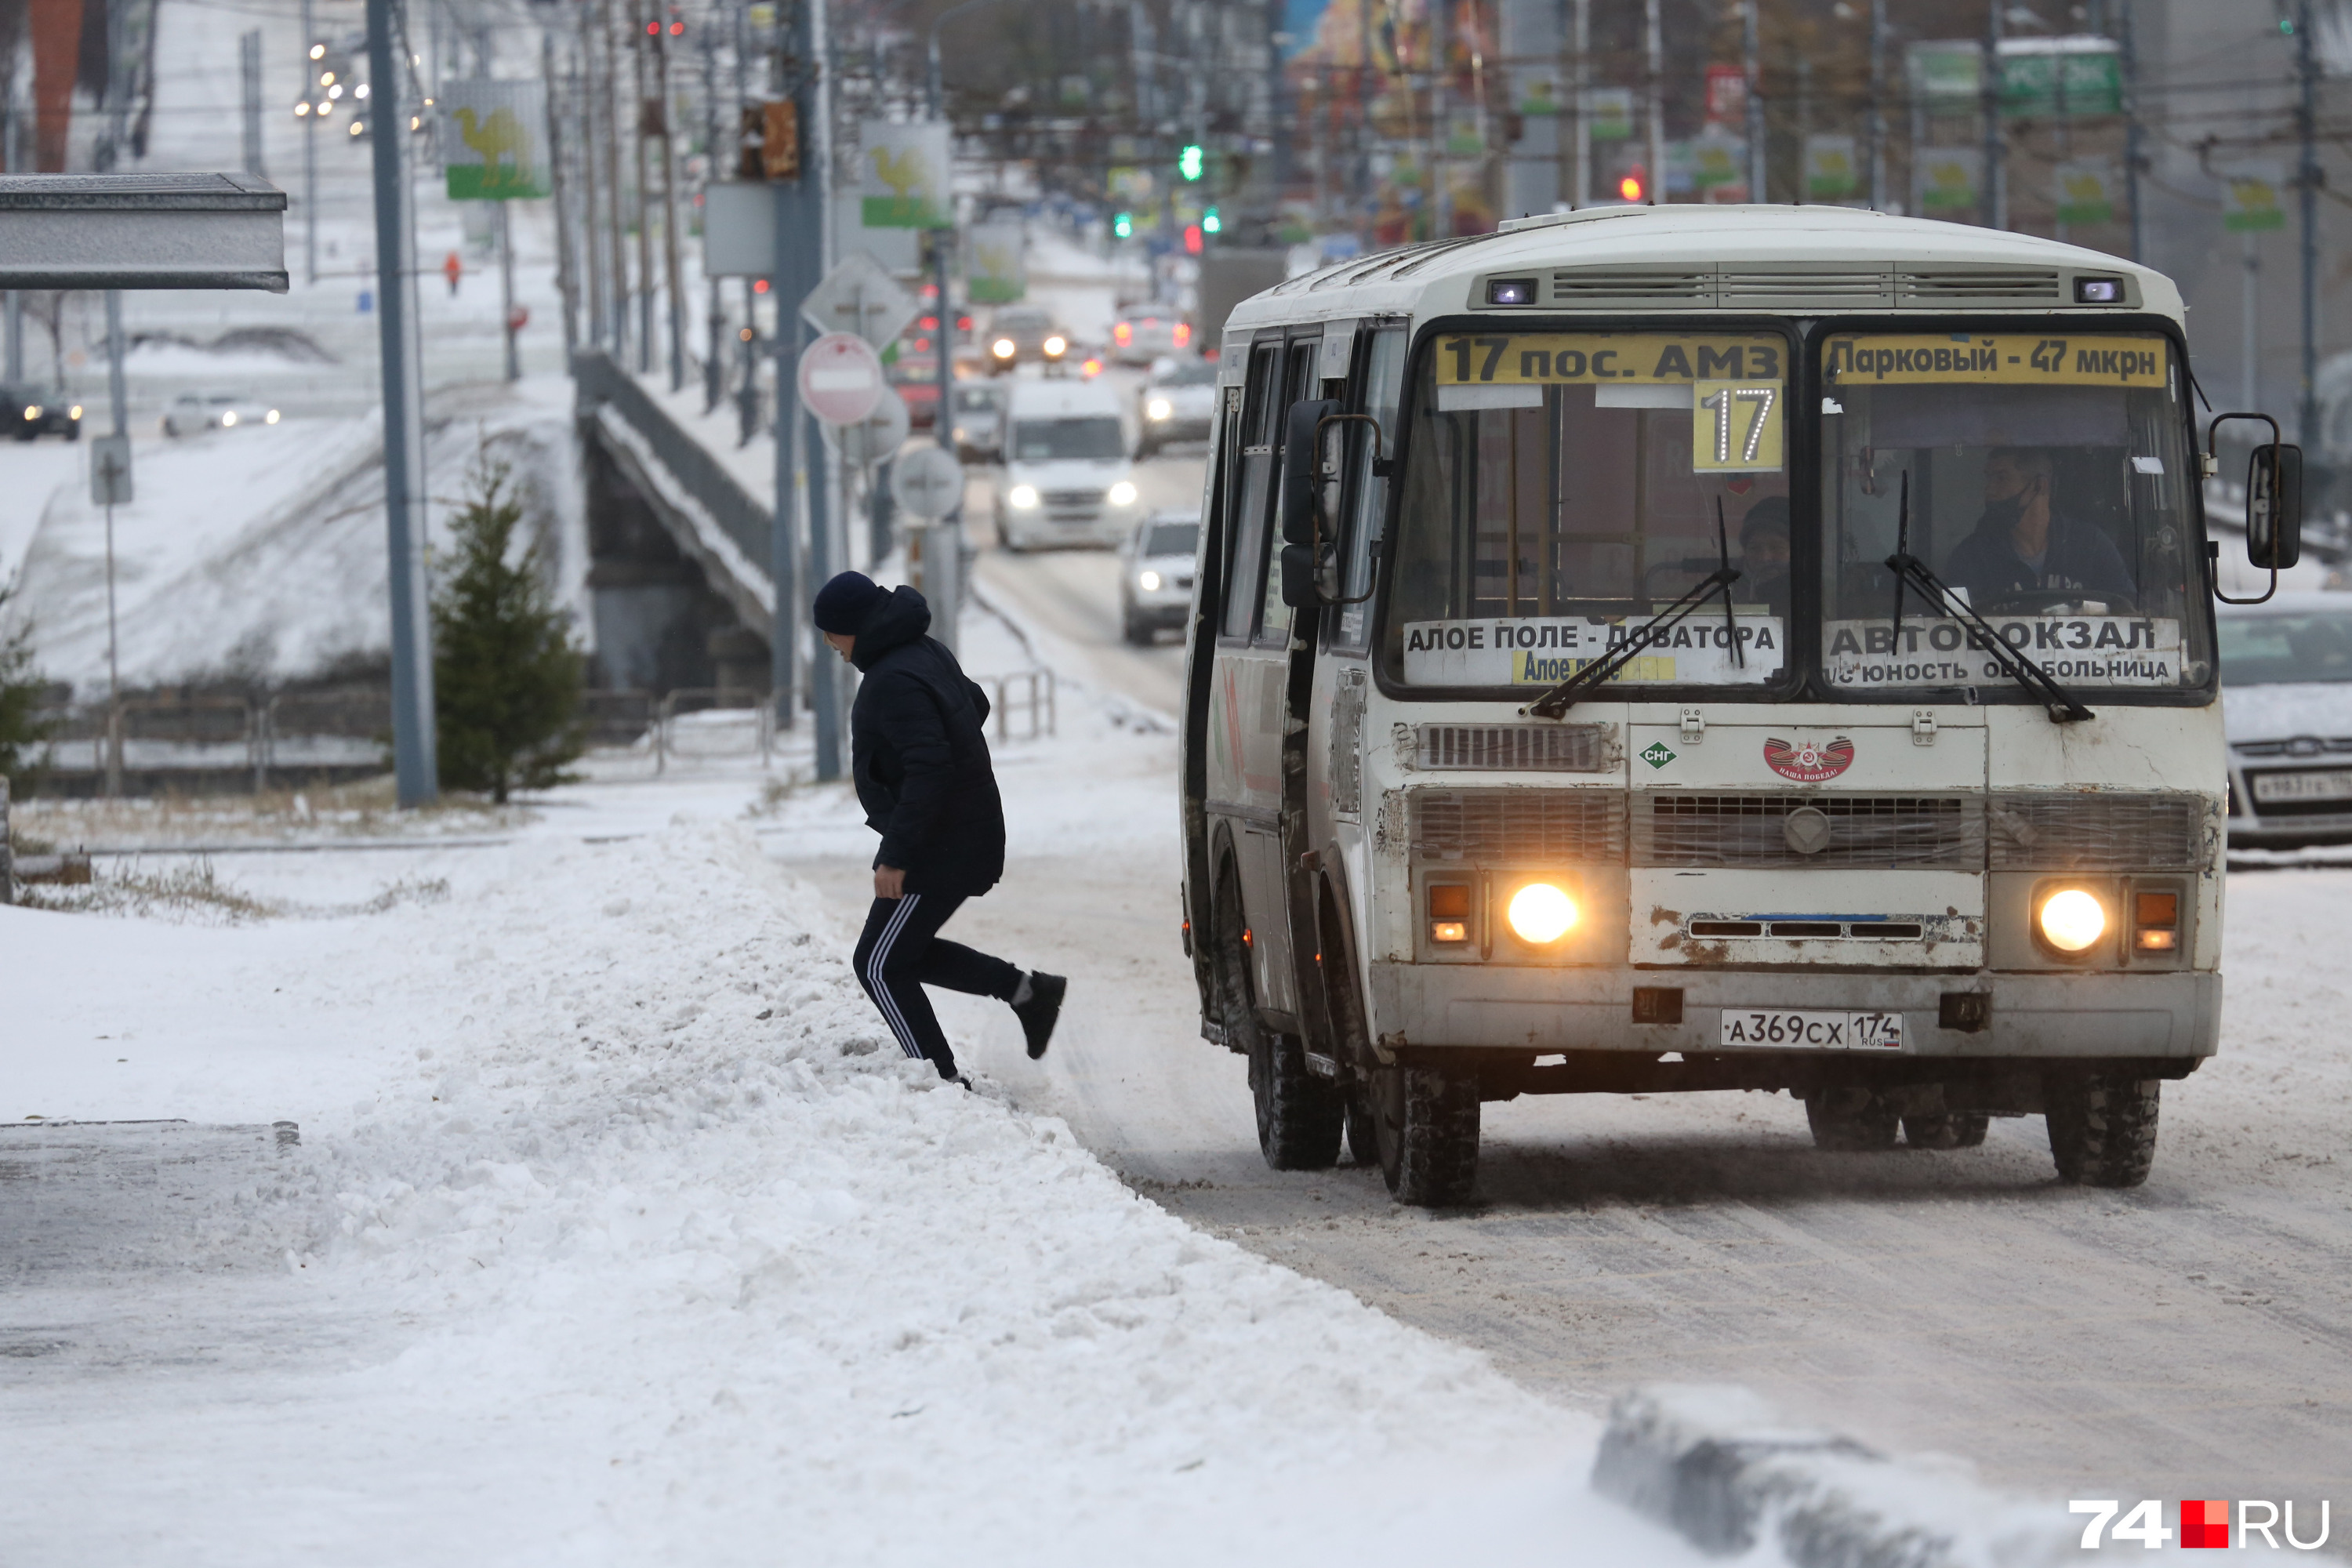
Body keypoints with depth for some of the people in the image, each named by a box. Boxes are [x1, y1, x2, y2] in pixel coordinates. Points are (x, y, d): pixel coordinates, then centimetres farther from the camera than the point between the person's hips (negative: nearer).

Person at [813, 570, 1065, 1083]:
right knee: (903, 952, 20)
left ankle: (945, 1081, -4)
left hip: (938, 848, -10)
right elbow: (976, 703, 25)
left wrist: (897, 856, -28)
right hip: (969, 832, 10)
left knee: (880, 966, -4)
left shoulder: (894, 683, -24)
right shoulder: (927, 652, 8)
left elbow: (928, 770, -31)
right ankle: (1027, 991, 17)